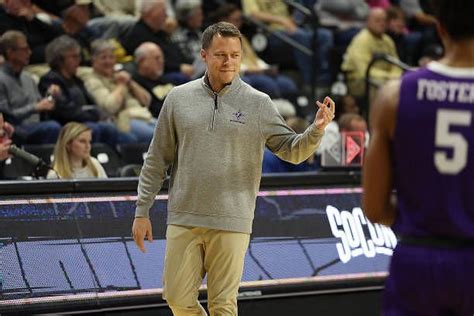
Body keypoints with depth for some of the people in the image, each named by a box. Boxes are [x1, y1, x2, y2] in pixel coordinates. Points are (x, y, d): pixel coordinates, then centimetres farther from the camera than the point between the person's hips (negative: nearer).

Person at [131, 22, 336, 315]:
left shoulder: (258, 103, 1)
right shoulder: (179, 98, 5)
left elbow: (292, 150, 2)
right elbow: (157, 159, 9)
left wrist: (317, 129, -18)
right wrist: (142, 210, 7)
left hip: (232, 223, -2)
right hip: (184, 219, 2)